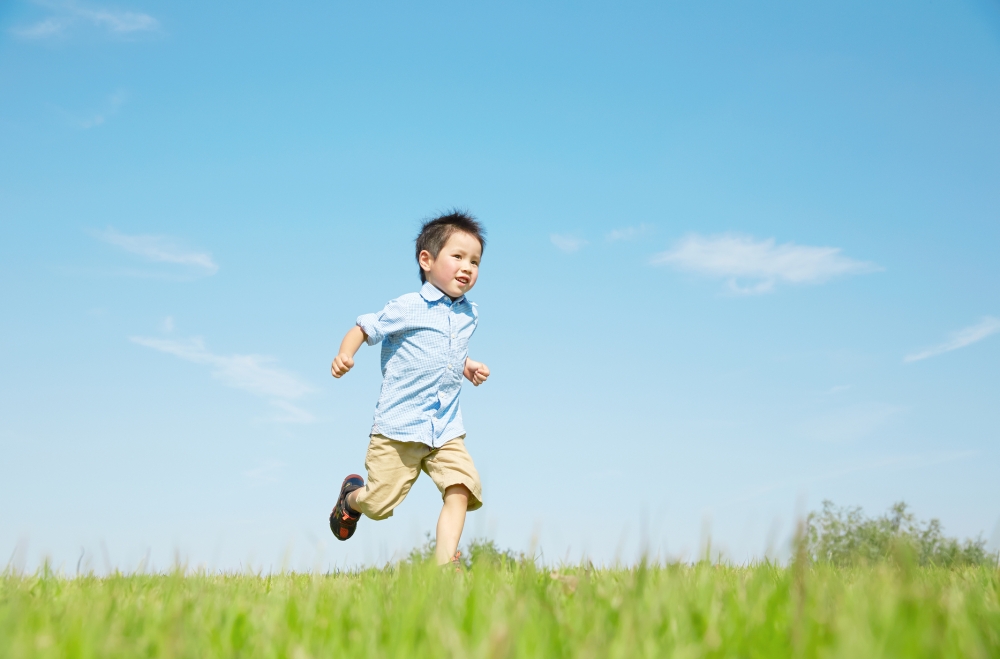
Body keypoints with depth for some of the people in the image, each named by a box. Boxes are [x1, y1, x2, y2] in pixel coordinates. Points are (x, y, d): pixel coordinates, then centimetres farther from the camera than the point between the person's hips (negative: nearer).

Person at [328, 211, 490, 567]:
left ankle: (444, 563, -10)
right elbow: (365, 327, -7)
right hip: (399, 426, -5)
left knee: (461, 490, -15)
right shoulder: (408, 308, -9)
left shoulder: (469, 315, 10)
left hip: (447, 429, 5)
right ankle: (351, 496, 40)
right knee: (379, 502, 5)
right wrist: (345, 354, -25)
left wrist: (468, 367, 10)